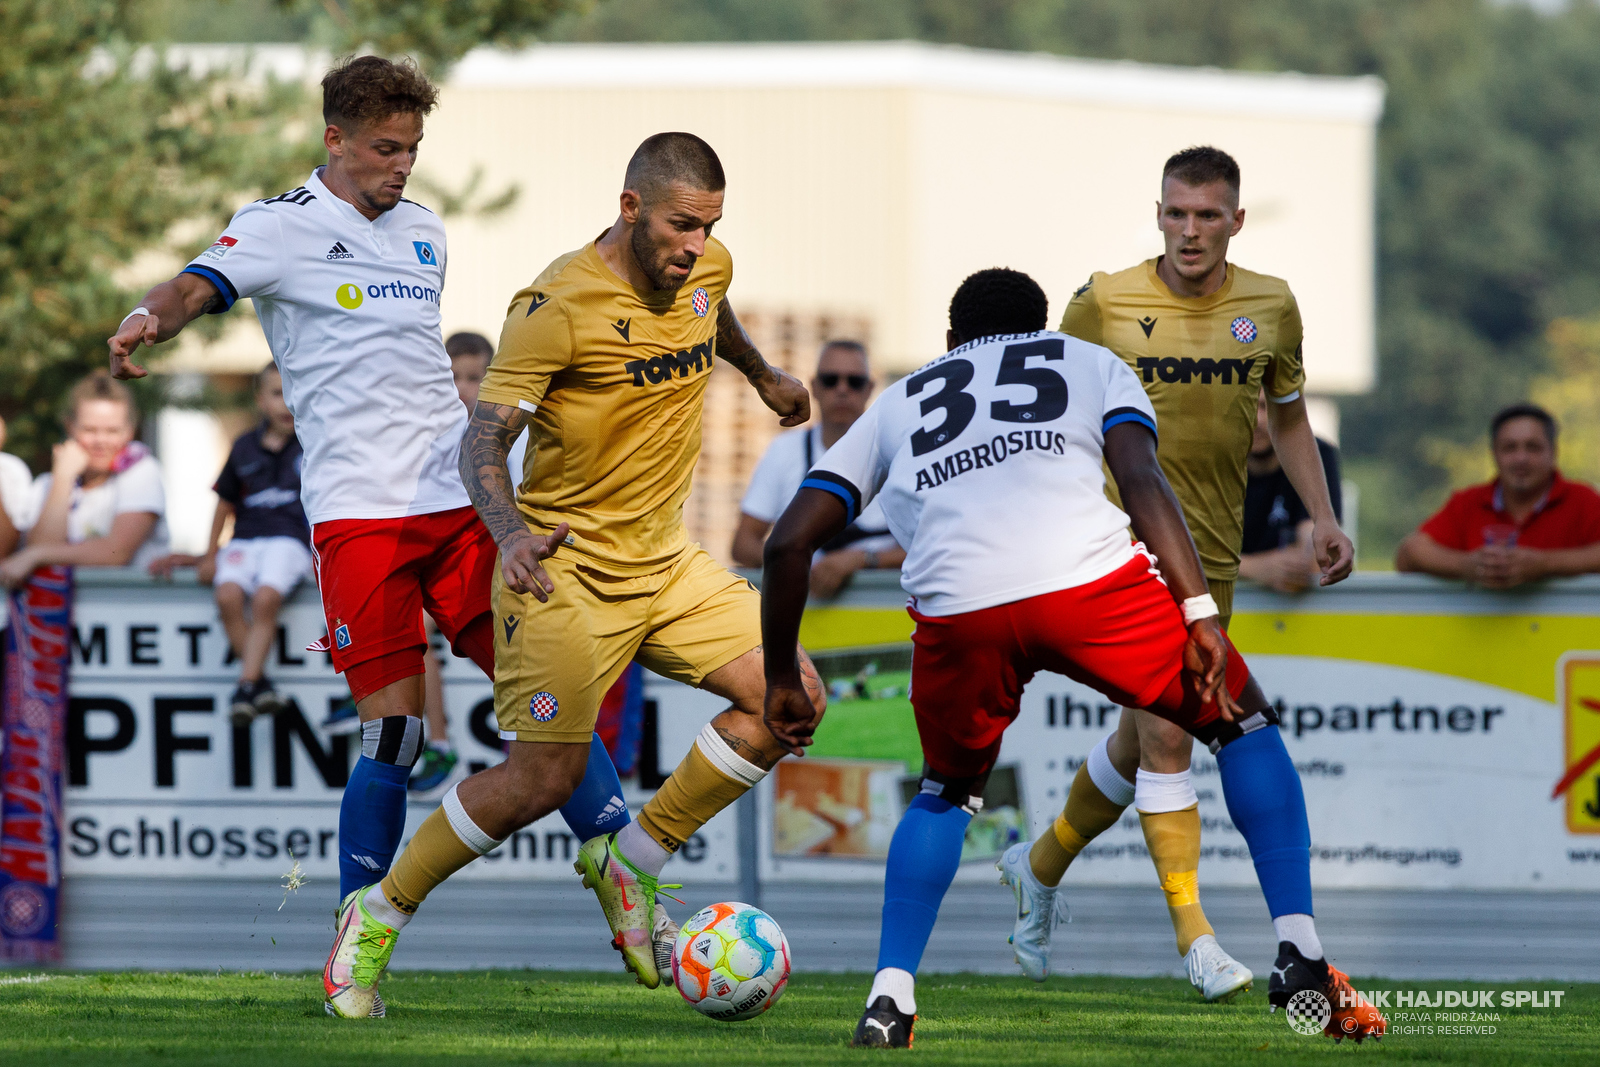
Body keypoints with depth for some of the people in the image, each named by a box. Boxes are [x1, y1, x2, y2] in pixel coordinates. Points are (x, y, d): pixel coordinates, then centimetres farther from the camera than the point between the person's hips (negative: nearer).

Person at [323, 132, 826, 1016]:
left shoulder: (704, 271, 1)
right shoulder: (557, 306, -20)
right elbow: (483, 442, -21)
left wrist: (764, 376, 46)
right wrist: (513, 535, -38)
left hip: (664, 561, 7)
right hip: (568, 569, -7)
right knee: (543, 780, -11)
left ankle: (631, 860, 7)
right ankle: (376, 921, 9)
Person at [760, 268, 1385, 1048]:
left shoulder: (898, 403, 34)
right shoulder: (1090, 362, 29)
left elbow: (789, 541, 26)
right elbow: (1141, 478, 8)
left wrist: (782, 679, 36)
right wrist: (1200, 613, 0)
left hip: (958, 608, 2)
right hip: (1090, 576, -2)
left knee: (947, 791, 30)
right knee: (1244, 722, 21)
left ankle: (889, 999, 14)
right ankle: (1302, 961, 11)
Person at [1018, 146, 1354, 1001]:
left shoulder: (1270, 306, 3)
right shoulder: (1104, 304, -7)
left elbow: (1287, 417, 17)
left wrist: (1322, 516, 7)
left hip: (1212, 552, 5)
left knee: (1142, 744, 13)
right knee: (1165, 735, -16)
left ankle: (1042, 872, 37)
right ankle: (1195, 937, -14)